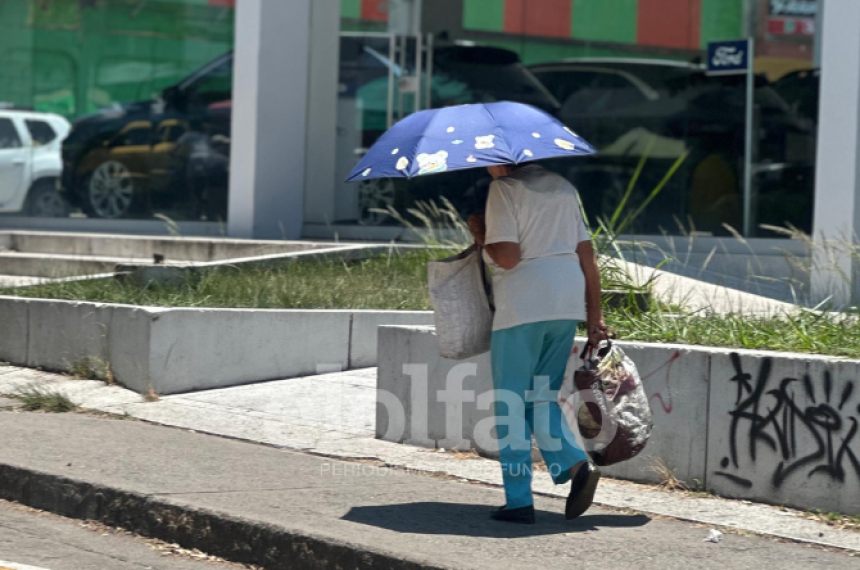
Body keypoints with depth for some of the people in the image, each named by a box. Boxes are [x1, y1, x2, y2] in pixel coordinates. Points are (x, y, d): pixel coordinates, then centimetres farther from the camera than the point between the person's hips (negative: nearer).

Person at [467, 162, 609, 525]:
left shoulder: (505, 187, -7)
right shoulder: (563, 186, 15)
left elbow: (506, 257, -17)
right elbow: (587, 257, 13)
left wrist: (482, 235, 3)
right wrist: (594, 317, 14)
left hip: (523, 306, -7)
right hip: (567, 302, 7)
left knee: (511, 401, 3)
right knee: (542, 397, 15)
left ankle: (519, 501, 2)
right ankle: (576, 465, -9)